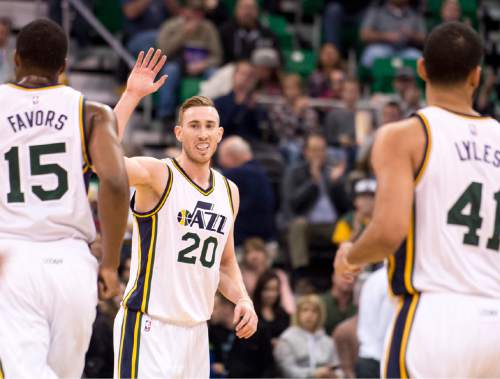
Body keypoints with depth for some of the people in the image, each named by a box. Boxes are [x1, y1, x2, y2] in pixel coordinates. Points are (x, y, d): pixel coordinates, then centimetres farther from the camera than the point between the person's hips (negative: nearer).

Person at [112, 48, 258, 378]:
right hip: (148, 328, -7)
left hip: (196, 330, 7)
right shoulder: (158, 175, -8)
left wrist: (243, 300, 5)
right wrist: (131, 96, -29)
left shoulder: (229, 191, 12)